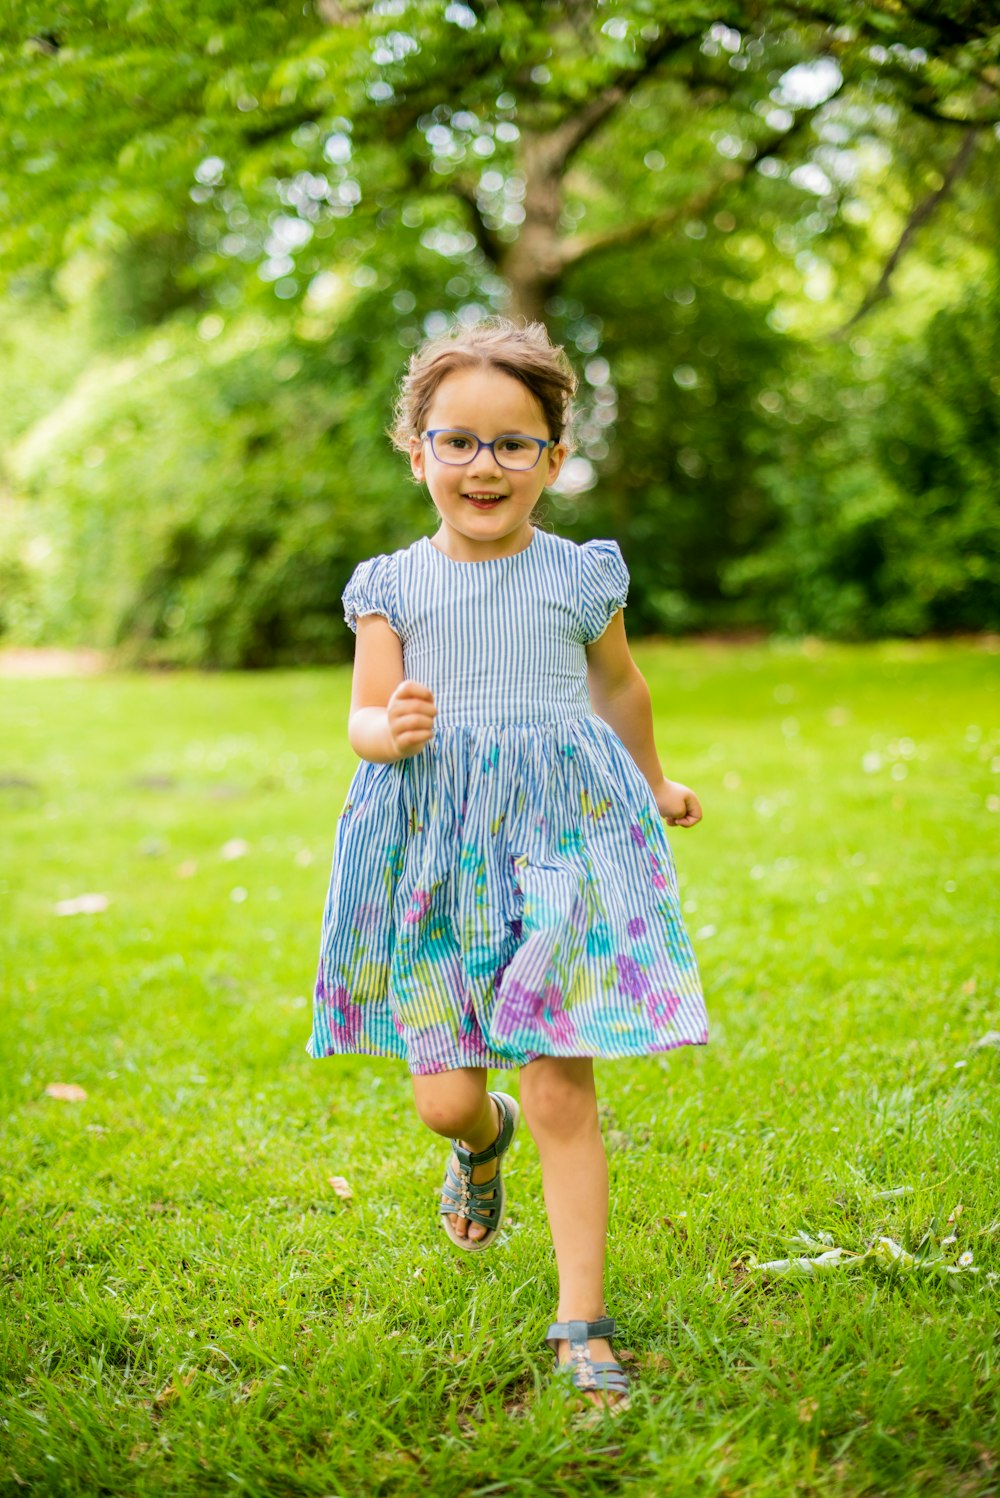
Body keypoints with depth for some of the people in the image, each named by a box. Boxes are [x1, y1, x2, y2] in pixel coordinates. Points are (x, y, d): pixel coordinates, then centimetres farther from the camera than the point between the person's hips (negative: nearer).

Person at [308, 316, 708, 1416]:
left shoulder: (582, 575, 5)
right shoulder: (392, 584, 3)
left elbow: (618, 686, 22)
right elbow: (362, 716, -2)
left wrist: (655, 784, 36)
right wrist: (391, 731, -26)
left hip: (561, 837, 0)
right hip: (436, 851, 1)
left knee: (561, 1094, -5)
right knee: (442, 1098, 2)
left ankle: (582, 1325, 8)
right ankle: (485, 1140, 42)